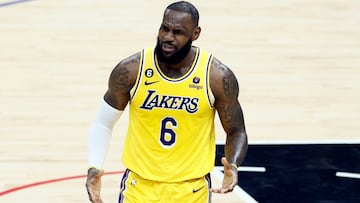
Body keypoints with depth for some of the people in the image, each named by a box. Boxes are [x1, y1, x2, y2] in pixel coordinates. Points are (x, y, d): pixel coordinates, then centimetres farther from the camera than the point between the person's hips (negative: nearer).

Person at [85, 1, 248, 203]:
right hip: (139, 186, 0)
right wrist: (95, 168, -15)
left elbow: (237, 132, 0)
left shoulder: (218, 76, -11)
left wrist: (233, 166, -21)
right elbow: (102, 124, 1)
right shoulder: (130, 70, -11)